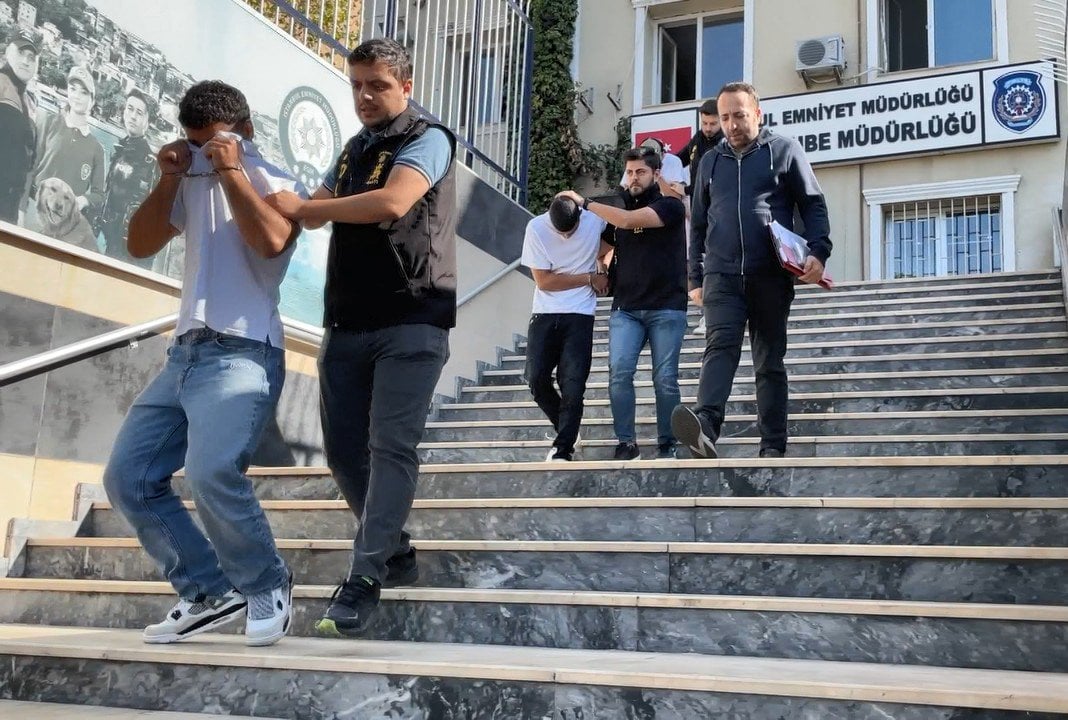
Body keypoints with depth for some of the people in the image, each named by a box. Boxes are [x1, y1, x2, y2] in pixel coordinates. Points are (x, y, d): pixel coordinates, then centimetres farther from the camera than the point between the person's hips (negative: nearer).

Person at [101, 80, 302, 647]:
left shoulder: (274, 182, 1)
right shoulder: (192, 185, 18)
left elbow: (272, 240, -20)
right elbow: (139, 245, 14)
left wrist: (231, 169, -12)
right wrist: (168, 179, 4)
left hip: (243, 353, -8)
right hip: (185, 352, 8)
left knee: (211, 473, -27)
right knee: (127, 478, 3)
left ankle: (267, 588, -4)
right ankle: (209, 593, 10)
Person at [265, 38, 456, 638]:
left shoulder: (428, 140, -4)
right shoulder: (354, 150, 21)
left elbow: (392, 203, -21)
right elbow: (315, 210, 17)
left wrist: (302, 207, -13)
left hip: (411, 324, -7)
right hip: (347, 324, 8)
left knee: (390, 448, -11)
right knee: (345, 451, 7)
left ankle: (365, 579, -8)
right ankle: (397, 553, 24)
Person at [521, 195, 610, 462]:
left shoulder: (596, 219, -7)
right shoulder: (536, 228, -10)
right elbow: (544, 281, -11)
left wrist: (602, 267, 6)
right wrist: (591, 279, -8)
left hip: (580, 316, -1)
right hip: (545, 315, 1)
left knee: (573, 385, -8)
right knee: (537, 380, -3)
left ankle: (563, 448, -1)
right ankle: (567, 432, 19)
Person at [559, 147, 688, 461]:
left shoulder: (670, 206, -2)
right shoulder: (620, 207, 16)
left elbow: (628, 221, -17)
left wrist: (584, 202, -11)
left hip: (666, 308, -4)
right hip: (625, 309, 4)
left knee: (665, 379, -4)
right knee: (619, 373, -12)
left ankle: (667, 445, 8)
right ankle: (626, 443, -4)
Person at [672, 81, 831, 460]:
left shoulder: (785, 150, 7)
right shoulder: (710, 161, 17)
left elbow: (814, 205, 5)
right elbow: (699, 224, 21)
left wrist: (818, 251, -10)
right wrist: (695, 277, 16)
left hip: (771, 276, -2)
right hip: (722, 276, 2)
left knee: (770, 361, 3)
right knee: (720, 347, -18)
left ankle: (773, 446, 7)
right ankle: (705, 427, -37)